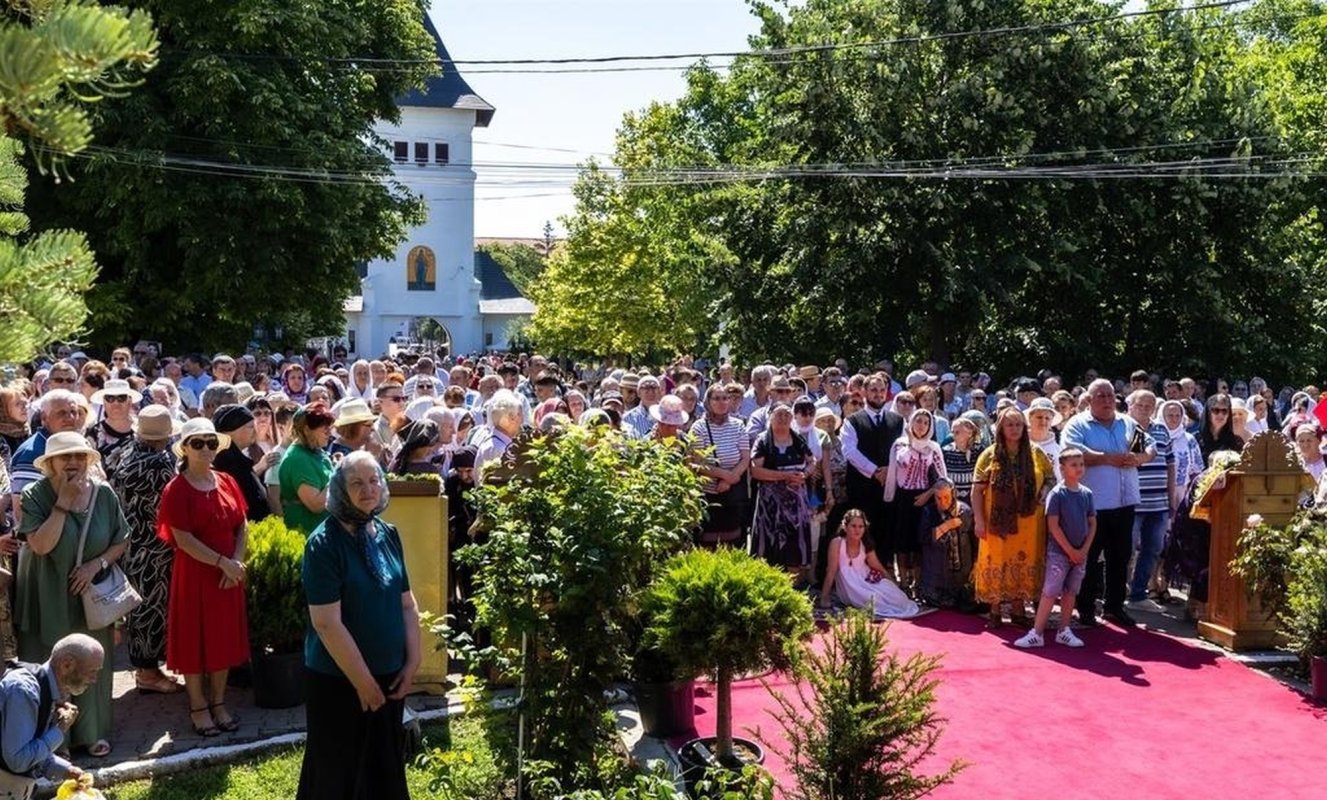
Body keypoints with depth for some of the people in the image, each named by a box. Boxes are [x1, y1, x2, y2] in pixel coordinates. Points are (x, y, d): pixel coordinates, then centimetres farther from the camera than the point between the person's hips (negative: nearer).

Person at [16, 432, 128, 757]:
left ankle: (93, 732, 29)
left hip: (92, 597, 3)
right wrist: (63, 502, -25)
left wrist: (97, 563, -14)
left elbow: (121, 541, 2)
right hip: (49, 601, -3)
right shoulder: (34, 496, -13)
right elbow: (40, 545, -25)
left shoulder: (104, 494, -5)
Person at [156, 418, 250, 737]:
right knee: (195, 639, 5)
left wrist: (237, 562, -8)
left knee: (225, 637, 11)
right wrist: (222, 562, -19)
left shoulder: (227, 483, 6)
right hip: (194, 574, -5)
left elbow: (242, 528, 7)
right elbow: (183, 539, -16)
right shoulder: (177, 489, -10)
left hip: (229, 575, 5)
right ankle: (198, 707, 16)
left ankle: (219, 703, 22)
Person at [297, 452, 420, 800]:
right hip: (338, 680, -6)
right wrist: (363, 682, -17)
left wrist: (412, 662, 2)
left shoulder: (388, 535, 2)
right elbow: (327, 624, -21)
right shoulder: (324, 543, -17)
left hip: (390, 675, 6)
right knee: (338, 771, 10)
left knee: (385, 766, 18)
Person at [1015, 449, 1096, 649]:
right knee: (1049, 592, -4)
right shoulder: (1057, 494, -12)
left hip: (1080, 553, 5)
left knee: (1070, 592, 12)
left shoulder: (1086, 494, 4)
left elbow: (1092, 523, 8)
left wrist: (1084, 550, -3)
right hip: (1059, 552, -5)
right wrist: (1070, 551, -13)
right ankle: (1037, 634, -1)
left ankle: (1064, 631, 20)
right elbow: (1053, 525, -14)